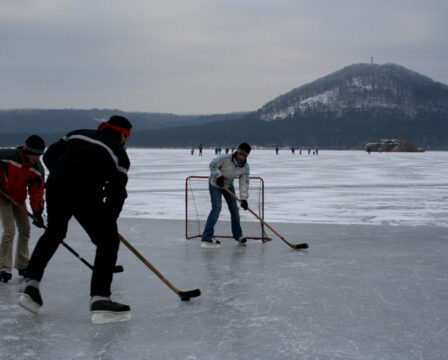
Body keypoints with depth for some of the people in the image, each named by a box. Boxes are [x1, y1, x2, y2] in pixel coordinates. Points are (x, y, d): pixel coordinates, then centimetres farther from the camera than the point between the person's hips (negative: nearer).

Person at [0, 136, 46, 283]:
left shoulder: (38, 169, -11)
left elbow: (37, 191, -6)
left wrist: (37, 211, -12)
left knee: (25, 229, 7)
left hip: (19, 198, 6)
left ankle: (22, 266, 23)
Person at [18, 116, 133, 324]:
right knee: (108, 240, 4)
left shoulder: (78, 134, 23)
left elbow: (49, 156, 18)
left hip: (54, 186, 6)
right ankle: (99, 300, -4)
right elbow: (117, 190, 4)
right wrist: (108, 220, 10)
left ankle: (30, 285, 29)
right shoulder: (117, 151, 10)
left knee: (53, 233, 29)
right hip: (84, 193, -6)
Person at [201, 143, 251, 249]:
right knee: (216, 208, -19)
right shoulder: (225, 158, -30)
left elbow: (244, 183, -12)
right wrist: (218, 176, -28)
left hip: (228, 186, 6)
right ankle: (206, 239, -23)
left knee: (234, 209, 9)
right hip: (215, 184, -6)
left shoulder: (245, 167, -16)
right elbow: (212, 165, -16)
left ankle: (238, 236, 29)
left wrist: (243, 199, -18)